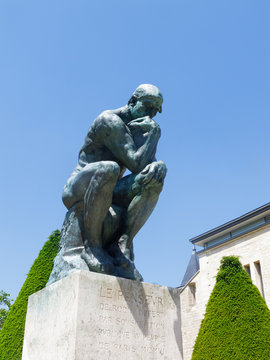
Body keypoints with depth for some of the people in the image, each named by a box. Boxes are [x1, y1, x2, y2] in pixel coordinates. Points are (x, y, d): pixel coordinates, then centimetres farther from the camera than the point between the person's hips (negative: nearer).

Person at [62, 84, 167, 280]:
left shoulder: (139, 131, 15)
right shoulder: (110, 120, -11)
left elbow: (148, 164, 0)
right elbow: (137, 165, -21)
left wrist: (159, 166, -24)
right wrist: (154, 132, -12)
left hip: (107, 195, 7)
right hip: (79, 190, -7)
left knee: (154, 179, -17)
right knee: (108, 168, -40)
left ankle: (122, 246, -24)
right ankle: (92, 245, -27)